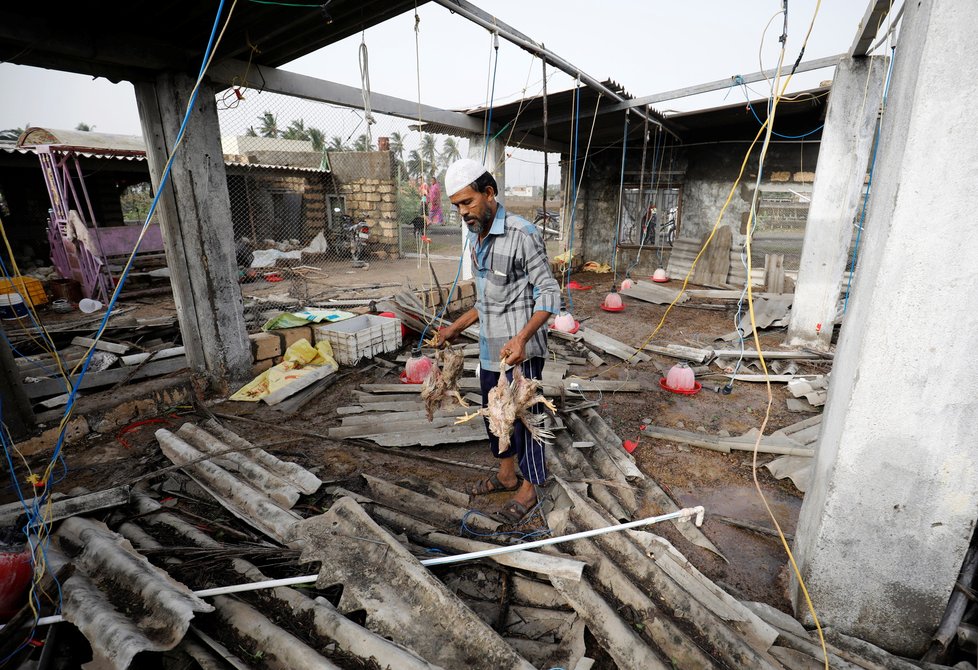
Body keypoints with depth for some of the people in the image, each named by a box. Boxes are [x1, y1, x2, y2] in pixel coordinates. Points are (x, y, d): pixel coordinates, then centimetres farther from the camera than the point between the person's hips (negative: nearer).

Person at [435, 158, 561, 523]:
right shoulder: (474, 238, 9)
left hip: (519, 351, -8)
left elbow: (548, 292, -17)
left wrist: (522, 338, -30)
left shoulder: (522, 234, -17)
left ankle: (529, 487, 27)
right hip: (490, 349, 8)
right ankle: (506, 474, 40)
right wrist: (457, 327, 18)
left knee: (523, 417, 6)